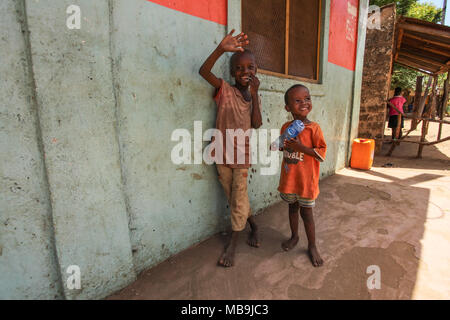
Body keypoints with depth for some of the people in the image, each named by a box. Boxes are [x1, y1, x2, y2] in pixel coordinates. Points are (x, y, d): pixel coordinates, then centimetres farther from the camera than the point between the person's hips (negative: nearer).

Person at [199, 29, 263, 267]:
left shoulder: (254, 96, 6)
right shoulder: (225, 90, -4)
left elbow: (256, 124, -9)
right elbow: (204, 71, -21)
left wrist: (254, 95, -12)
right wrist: (220, 49, -34)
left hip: (242, 155, 2)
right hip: (222, 153, -1)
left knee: (239, 199, 5)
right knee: (234, 199, 13)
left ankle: (232, 244, 23)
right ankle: (253, 225, 39)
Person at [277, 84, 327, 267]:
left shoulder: (313, 127, -13)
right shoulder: (286, 127, 2)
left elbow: (322, 152, -15)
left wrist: (300, 146, -25)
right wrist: (282, 145, -6)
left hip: (306, 179, -4)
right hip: (288, 178, 5)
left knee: (306, 212, 7)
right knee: (292, 207, 21)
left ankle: (312, 246, 28)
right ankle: (294, 236, 43)